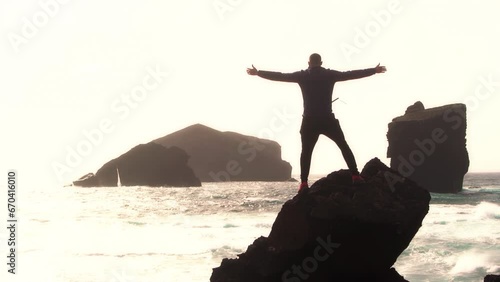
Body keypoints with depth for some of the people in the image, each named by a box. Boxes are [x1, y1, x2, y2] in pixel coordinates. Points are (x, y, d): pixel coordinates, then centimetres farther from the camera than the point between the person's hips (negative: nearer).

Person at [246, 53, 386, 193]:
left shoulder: (302, 76, 3)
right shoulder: (330, 74, 3)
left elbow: (280, 76, 5)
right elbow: (352, 74, 8)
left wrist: (257, 73, 14)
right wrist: (374, 70, 18)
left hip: (309, 121, 0)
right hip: (328, 120, 0)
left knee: (306, 151, 10)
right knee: (344, 146, 11)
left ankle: (304, 183, -3)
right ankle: (355, 176, 0)